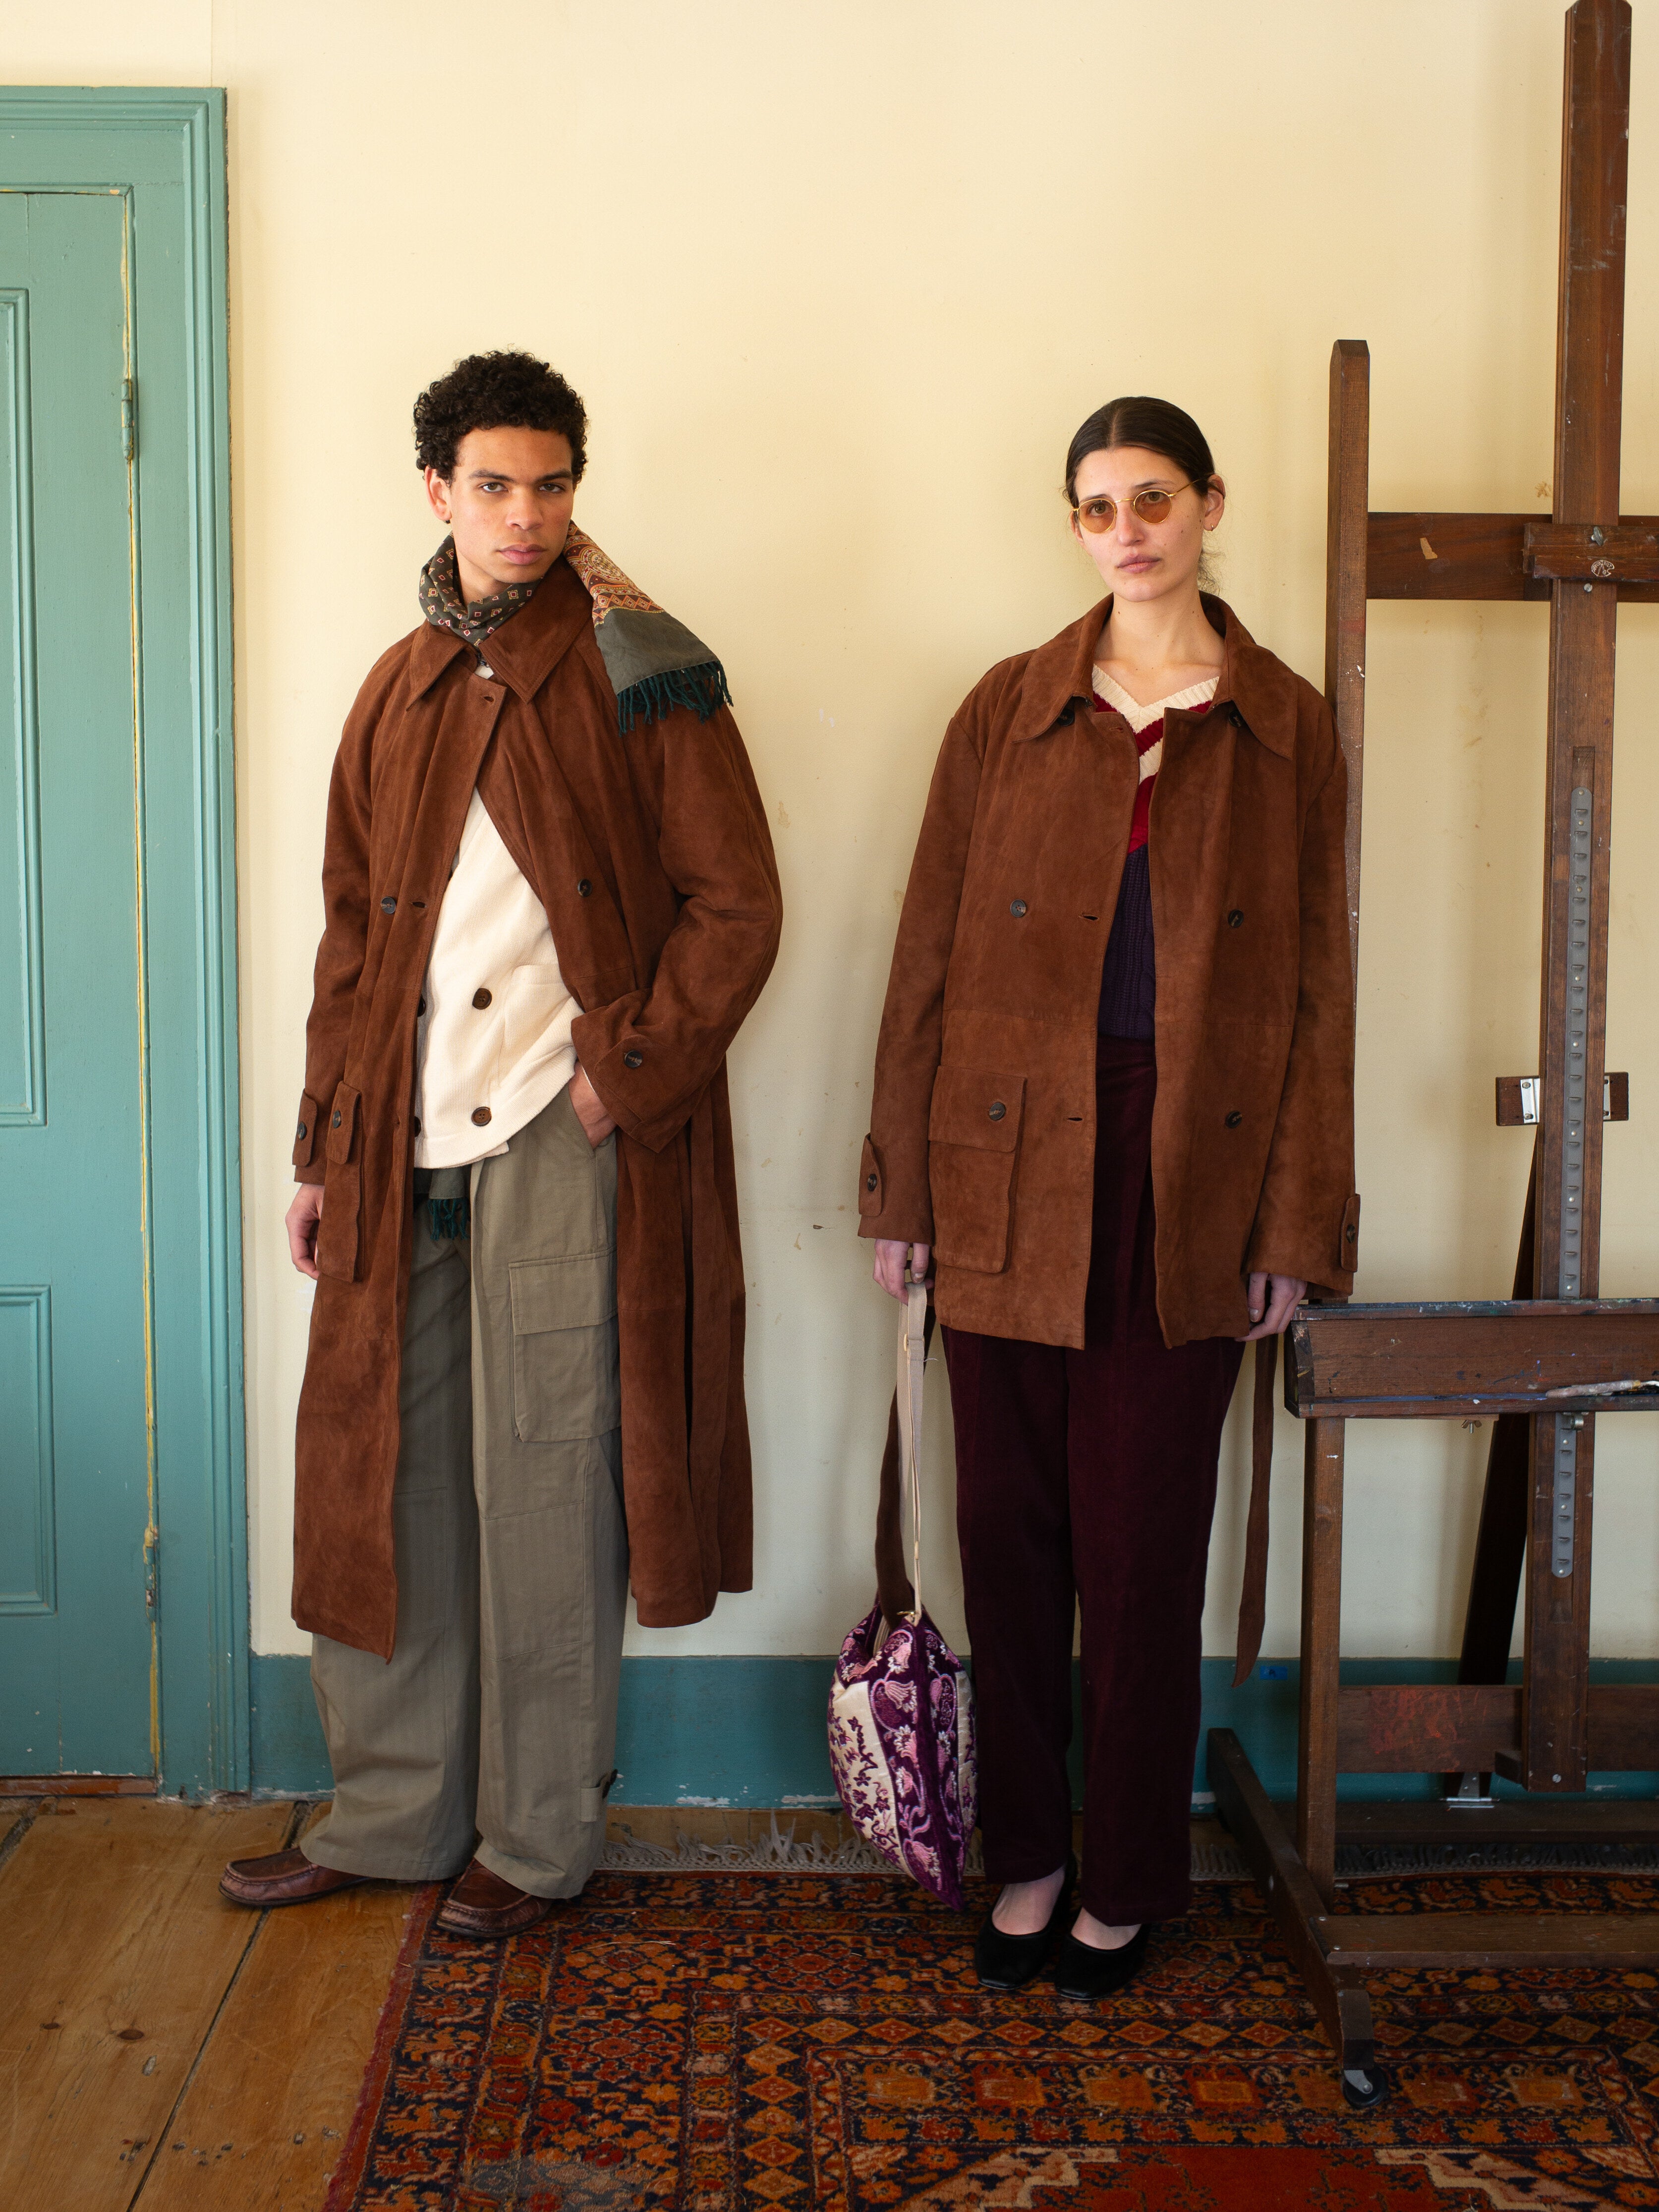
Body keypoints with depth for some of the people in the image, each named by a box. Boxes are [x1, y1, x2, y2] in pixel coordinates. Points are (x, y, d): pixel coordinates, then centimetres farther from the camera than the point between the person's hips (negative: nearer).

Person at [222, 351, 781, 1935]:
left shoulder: (638, 673, -2)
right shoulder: (397, 694, 15)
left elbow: (737, 906, -5)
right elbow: (351, 939, 17)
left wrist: (628, 1071, -13)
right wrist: (324, 1150, 15)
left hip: (566, 1140, -5)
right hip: (405, 1149, 6)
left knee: (546, 1490, 2)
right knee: (381, 1471, 10)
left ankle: (536, 1837, 20)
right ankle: (392, 1812, 27)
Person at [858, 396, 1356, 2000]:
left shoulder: (1287, 732, 4)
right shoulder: (1009, 711, 5)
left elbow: (1316, 988, 3)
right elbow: (929, 953, 5)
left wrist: (1295, 1221, -2)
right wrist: (902, 1181, 1)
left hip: (1188, 1176, -1)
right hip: (1013, 1169, 1)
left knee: (1144, 1540, 6)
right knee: (1010, 1525, 8)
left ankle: (1129, 1880, 24)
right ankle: (1025, 1854, 26)